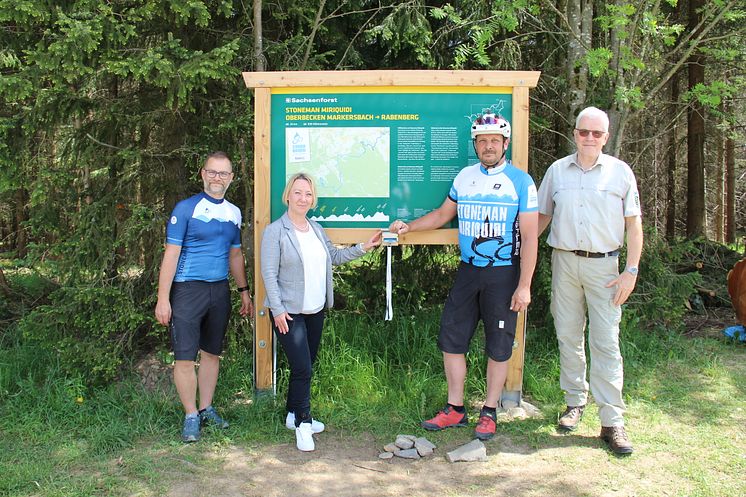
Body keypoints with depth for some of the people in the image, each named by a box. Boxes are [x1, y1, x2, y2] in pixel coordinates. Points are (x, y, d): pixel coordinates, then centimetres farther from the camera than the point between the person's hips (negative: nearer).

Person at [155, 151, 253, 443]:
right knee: (185, 357, -3)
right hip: (188, 289, -5)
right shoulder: (186, 208, -6)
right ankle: (191, 415, 12)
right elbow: (171, 254, -9)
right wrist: (163, 298, -13)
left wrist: (244, 292, 18)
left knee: (212, 353, 12)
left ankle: (206, 408, 26)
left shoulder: (234, 213, 10)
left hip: (219, 290, 5)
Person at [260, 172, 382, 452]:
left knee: (306, 365, 14)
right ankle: (302, 424, 6)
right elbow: (269, 274, -13)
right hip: (289, 313, -7)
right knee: (302, 368, -10)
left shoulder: (316, 229, 10)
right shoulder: (275, 231, -10)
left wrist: (364, 248, 12)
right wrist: (278, 310, -17)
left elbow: (335, 256, 21)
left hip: (316, 310, 7)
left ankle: (293, 415, 30)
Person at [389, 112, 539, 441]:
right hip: (468, 270, 5)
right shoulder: (464, 176, 7)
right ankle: (455, 410, 19)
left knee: (498, 346, 5)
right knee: (451, 337, 5)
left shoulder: (521, 181, -6)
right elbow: (443, 214, 20)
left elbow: (529, 237, -8)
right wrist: (408, 226, 5)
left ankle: (489, 413, 20)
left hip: (504, 274, -4)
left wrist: (524, 286, -13)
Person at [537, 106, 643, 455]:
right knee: (568, 337, 9)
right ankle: (575, 401, 25)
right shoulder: (557, 171, 9)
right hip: (564, 261, 2)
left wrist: (631, 271, -4)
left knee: (606, 342, -5)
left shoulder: (620, 172, 3)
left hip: (604, 265, -2)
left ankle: (612, 421, 0)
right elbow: (542, 216, 16)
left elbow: (633, 224, 3)